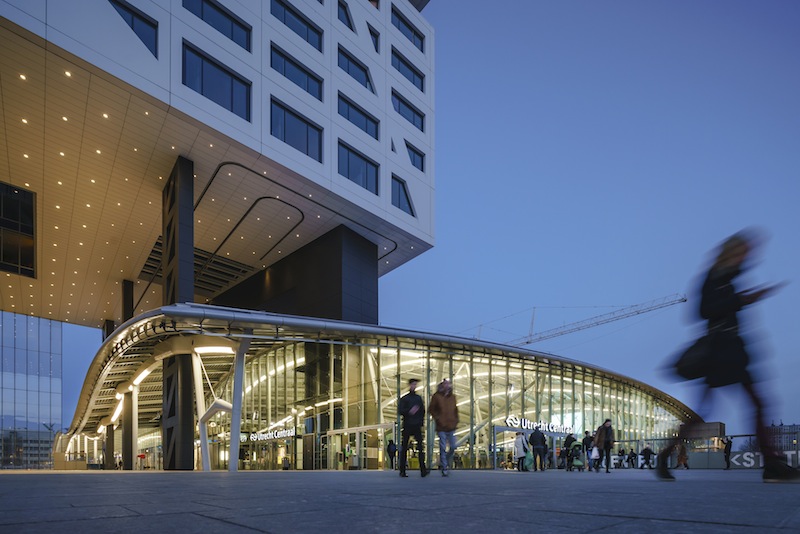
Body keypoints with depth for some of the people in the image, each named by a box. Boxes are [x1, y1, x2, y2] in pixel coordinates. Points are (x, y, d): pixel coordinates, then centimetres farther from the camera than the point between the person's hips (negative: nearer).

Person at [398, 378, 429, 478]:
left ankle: (423, 470, -14)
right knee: (404, 448, 2)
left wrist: (421, 421, 6)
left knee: (420, 447, -9)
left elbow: (423, 411, 16)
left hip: (417, 426, 2)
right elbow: (400, 410, -7)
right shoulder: (404, 398, 3)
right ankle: (402, 471, 8)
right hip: (407, 426, -2)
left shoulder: (419, 398, 13)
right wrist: (409, 411, -22)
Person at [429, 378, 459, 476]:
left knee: (453, 447, 3)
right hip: (441, 427, -4)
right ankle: (444, 468, 4)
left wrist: (456, 420, 7)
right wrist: (437, 418, -8)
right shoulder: (436, 396, -4)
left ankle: (447, 463, 27)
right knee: (443, 448, -3)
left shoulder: (452, 397, 10)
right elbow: (431, 409, 1)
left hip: (451, 427, 4)